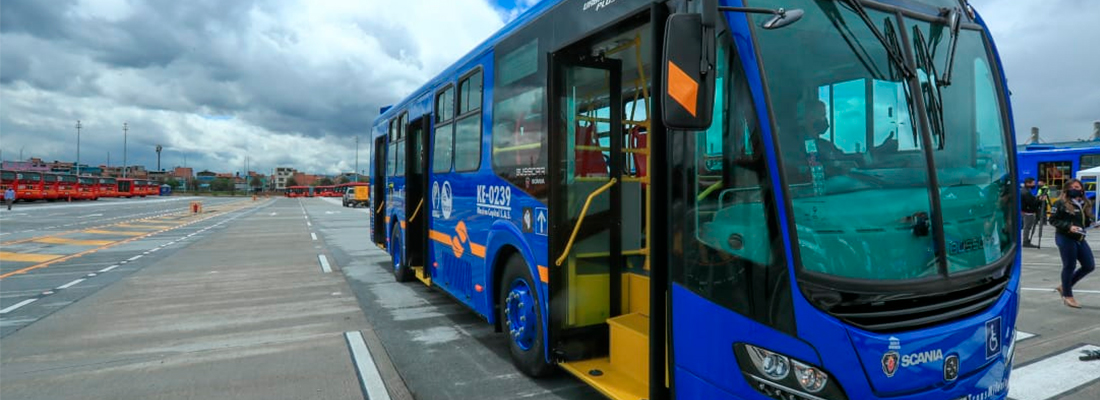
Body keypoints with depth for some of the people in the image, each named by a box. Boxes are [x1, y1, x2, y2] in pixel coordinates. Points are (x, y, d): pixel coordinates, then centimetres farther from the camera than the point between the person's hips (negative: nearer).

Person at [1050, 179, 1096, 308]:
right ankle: (1067, 295, 15)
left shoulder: (1084, 203, 11)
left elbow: (1086, 220, 20)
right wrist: (1069, 226, -21)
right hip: (1065, 238, -7)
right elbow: (1053, 220, -10)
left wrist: (1091, 222, -1)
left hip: (1080, 238, 7)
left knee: (1089, 266, 7)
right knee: (1069, 266, 0)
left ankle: (1064, 287, 23)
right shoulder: (1061, 203, -8)